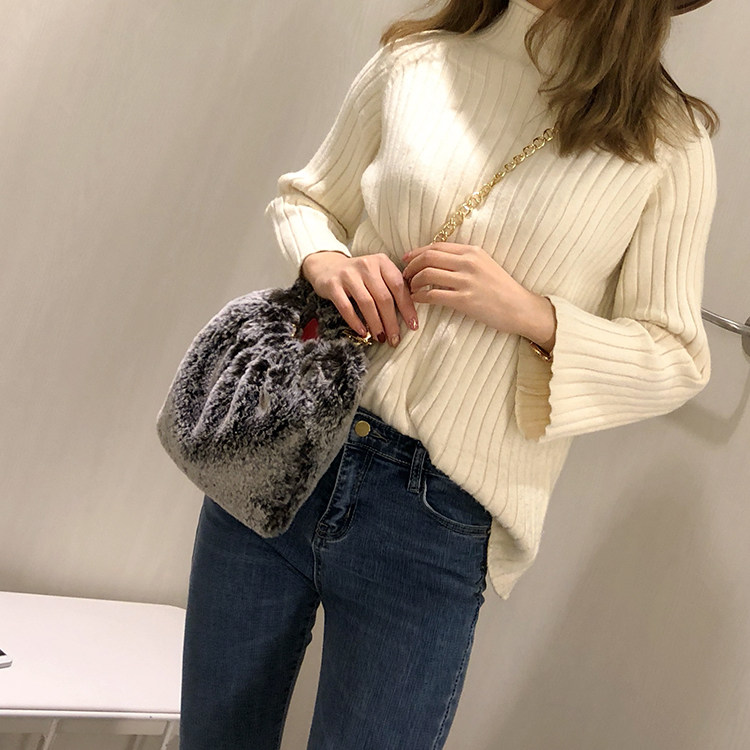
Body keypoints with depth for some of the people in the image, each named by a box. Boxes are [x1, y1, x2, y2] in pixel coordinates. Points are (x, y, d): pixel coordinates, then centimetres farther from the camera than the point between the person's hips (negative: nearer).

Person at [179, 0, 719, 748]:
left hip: (437, 523, -2)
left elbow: (676, 359, 1)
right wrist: (323, 258, -8)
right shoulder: (414, 62, 3)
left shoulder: (670, 143, -2)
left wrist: (530, 314, -16)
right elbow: (302, 196, 15)